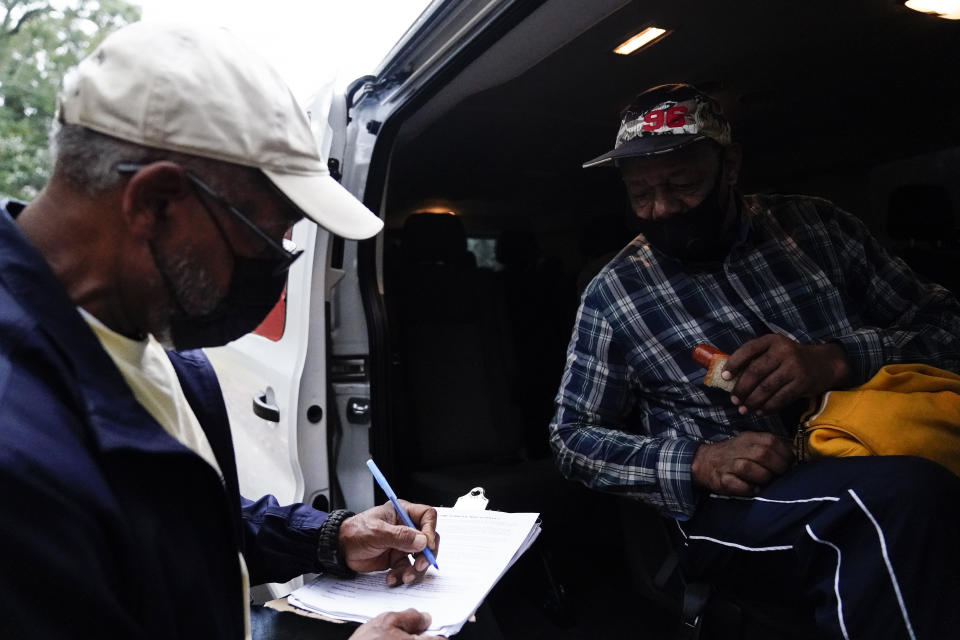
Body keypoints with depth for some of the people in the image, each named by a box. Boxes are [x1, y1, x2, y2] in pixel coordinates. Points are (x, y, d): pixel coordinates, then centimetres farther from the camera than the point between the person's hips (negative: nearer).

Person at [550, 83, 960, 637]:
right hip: (728, 507, -2)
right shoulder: (613, 296, 3)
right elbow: (573, 438, 5)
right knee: (905, 495, -30)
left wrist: (839, 359, -14)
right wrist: (695, 462, -13)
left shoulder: (815, 227, 9)